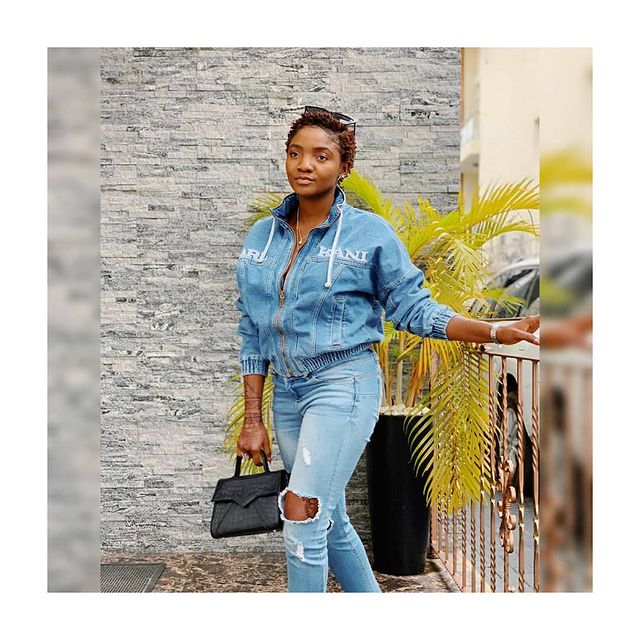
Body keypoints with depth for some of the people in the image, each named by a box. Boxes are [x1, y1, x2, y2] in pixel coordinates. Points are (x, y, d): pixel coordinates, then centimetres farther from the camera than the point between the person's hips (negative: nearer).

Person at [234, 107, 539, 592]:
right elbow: (253, 333, 8)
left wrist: (498, 332, -13)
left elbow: (413, 308, -2)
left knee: (303, 513, -15)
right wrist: (253, 419, 7)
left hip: (343, 385, -6)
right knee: (331, 524, 16)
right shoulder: (261, 237, 6)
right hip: (286, 392, 6)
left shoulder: (369, 233, -6)